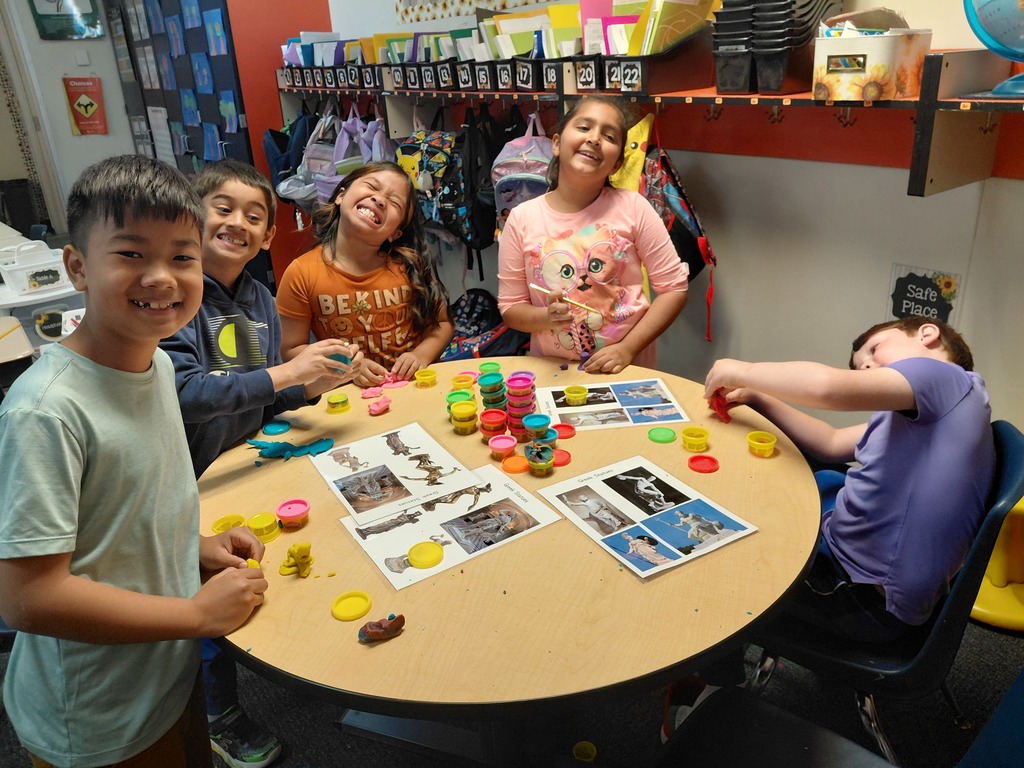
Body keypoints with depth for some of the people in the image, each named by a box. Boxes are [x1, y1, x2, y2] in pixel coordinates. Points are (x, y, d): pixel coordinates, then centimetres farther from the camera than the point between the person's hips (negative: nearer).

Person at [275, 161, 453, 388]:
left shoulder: (412, 265, -5)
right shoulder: (301, 274, -7)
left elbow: (441, 324, 8)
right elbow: (291, 350, 1)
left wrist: (421, 356, -10)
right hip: (349, 396, 0)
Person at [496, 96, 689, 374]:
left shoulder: (633, 208, -4)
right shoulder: (521, 219, -2)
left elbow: (674, 287, -1)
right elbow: (510, 307, 4)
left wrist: (627, 349, -10)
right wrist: (547, 317, -16)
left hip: (628, 368, 0)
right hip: (552, 372, 1)